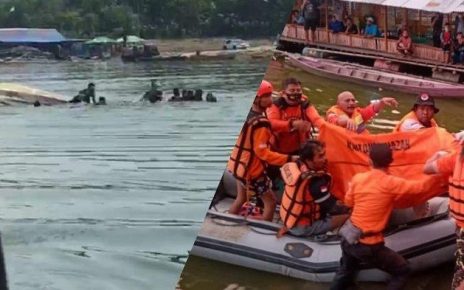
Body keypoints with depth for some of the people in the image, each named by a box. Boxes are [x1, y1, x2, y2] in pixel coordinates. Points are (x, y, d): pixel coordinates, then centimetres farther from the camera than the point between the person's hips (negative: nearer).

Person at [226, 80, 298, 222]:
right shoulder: (260, 123, -25)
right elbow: (262, 152, -26)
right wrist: (289, 158, -28)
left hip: (238, 164, 9)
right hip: (251, 169, -9)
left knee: (241, 198, 24)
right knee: (270, 202, 3)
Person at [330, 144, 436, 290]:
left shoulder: (358, 178, -3)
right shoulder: (391, 183, -17)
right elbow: (421, 186, -14)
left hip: (348, 238, 6)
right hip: (368, 246, -6)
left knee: (345, 271, 33)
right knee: (403, 270, 13)